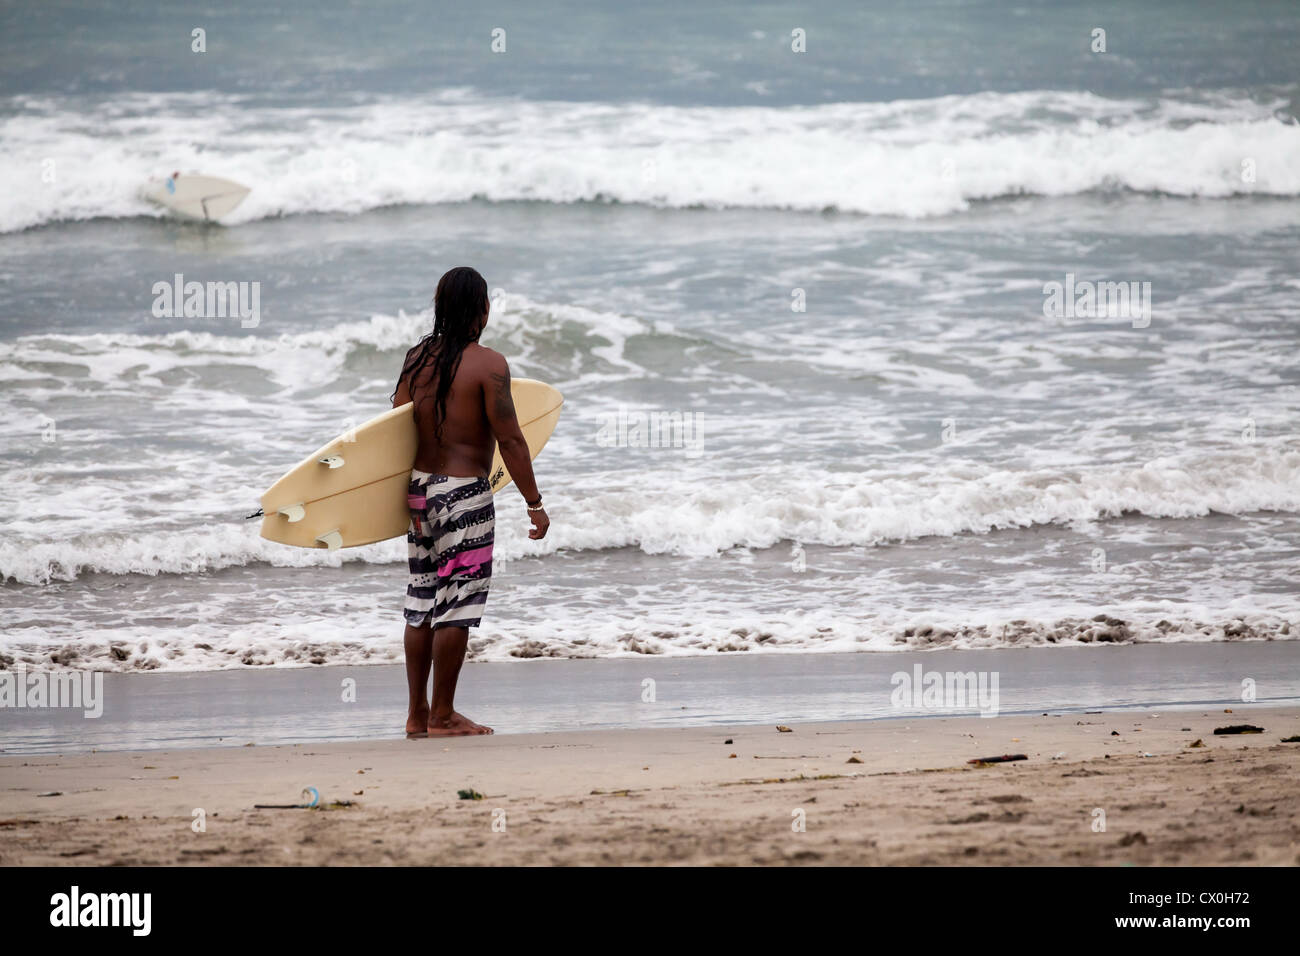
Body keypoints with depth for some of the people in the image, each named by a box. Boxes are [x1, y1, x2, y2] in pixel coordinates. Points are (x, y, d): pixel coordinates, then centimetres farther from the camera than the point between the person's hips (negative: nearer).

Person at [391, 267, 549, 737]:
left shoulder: (416, 358, 4)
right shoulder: (488, 364, -13)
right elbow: (510, 440, -15)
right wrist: (534, 502, -9)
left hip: (420, 486, 6)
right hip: (464, 491, -6)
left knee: (422, 602, 13)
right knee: (457, 604, 0)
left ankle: (417, 713, 18)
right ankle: (442, 716, 4)